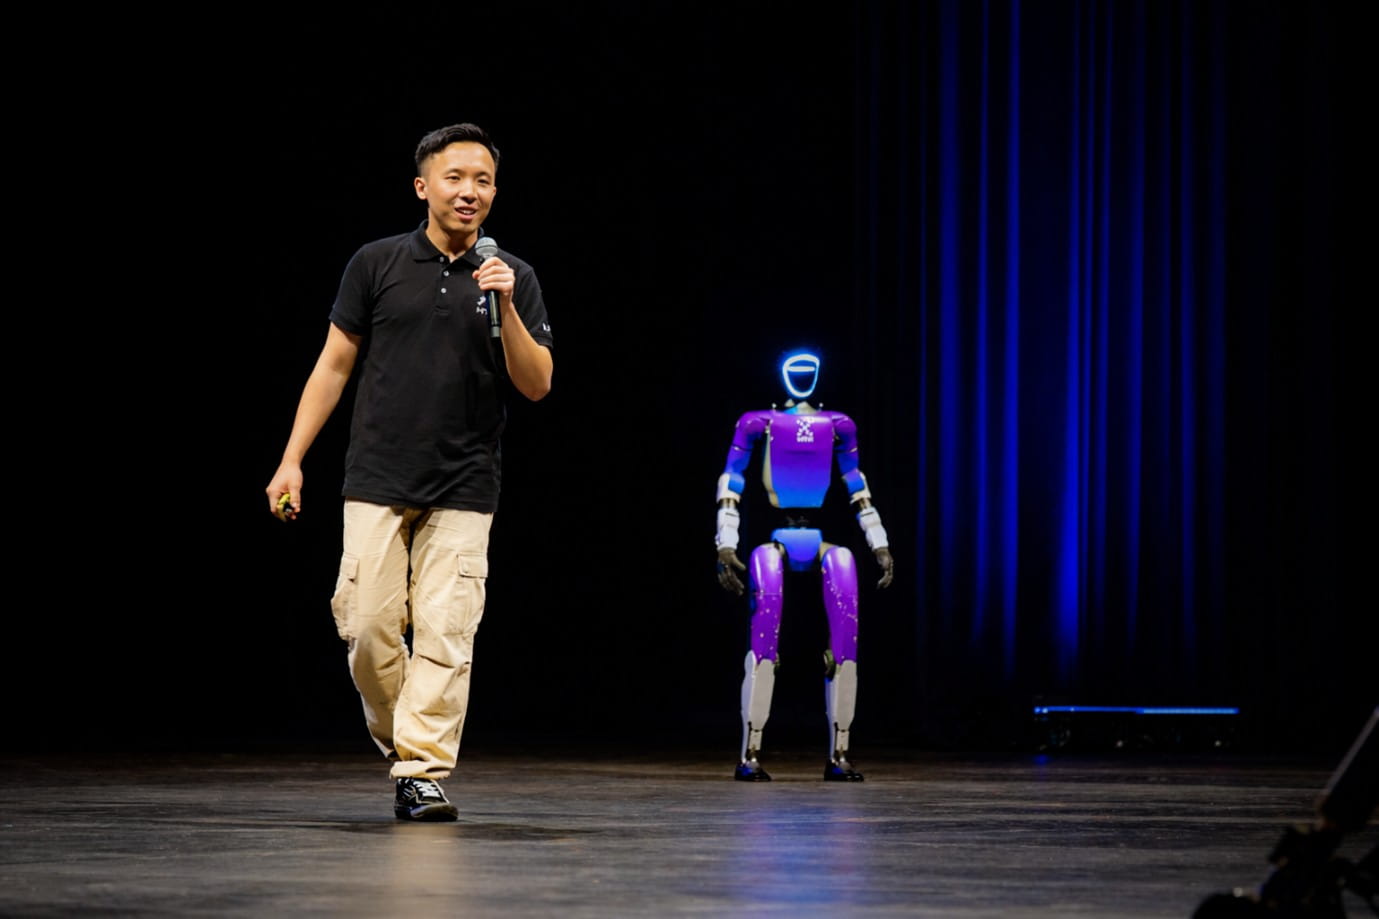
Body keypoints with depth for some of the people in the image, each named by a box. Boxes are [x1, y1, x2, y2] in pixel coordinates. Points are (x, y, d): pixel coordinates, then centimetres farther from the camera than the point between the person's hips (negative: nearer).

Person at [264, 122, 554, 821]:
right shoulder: (377, 264, 4)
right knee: (368, 628, -5)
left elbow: (536, 384, -1)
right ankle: (396, 741, 19)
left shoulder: (512, 278, 5)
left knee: (445, 634, -8)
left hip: (463, 491, 0)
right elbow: (334, 365, 8)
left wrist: (504, 307, -16)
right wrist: (292, 460, 3)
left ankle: (423, 772, -6)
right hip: (377, 482, 0)